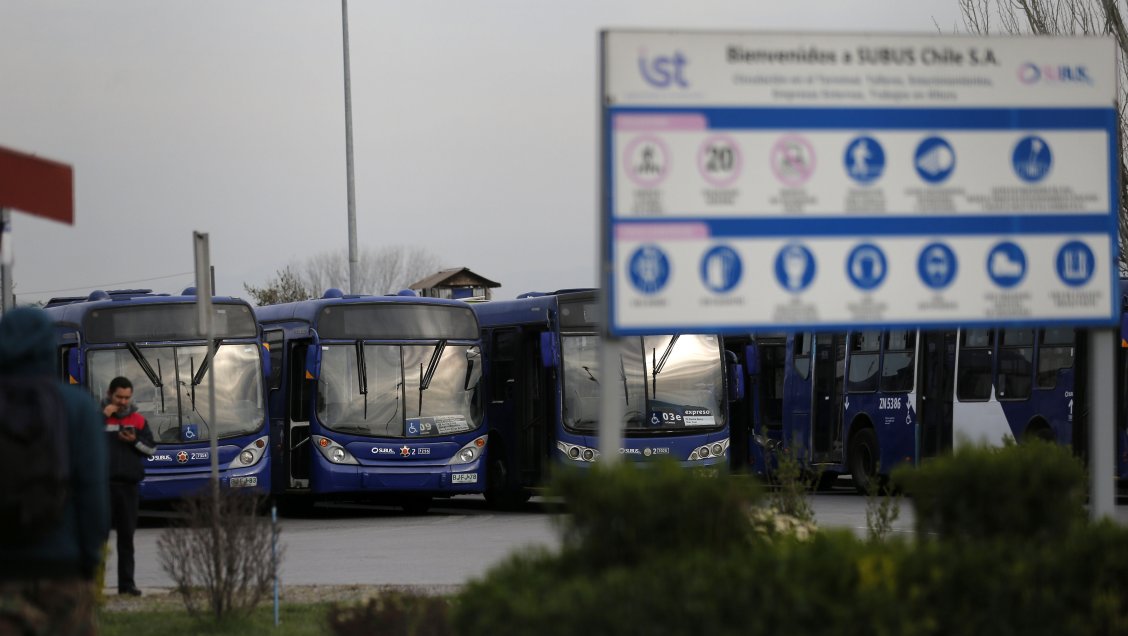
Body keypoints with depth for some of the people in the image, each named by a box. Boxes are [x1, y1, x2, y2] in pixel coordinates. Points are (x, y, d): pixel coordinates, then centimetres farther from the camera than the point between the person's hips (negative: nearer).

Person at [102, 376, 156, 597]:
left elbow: (151, 449, 13)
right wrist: (103, 417, -13)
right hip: (103, 485, -3)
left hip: (129, 485, 3)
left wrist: (135, 441, -7)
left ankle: (126, 582, 10)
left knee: (126, 535, 6)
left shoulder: (138, 420, 12)